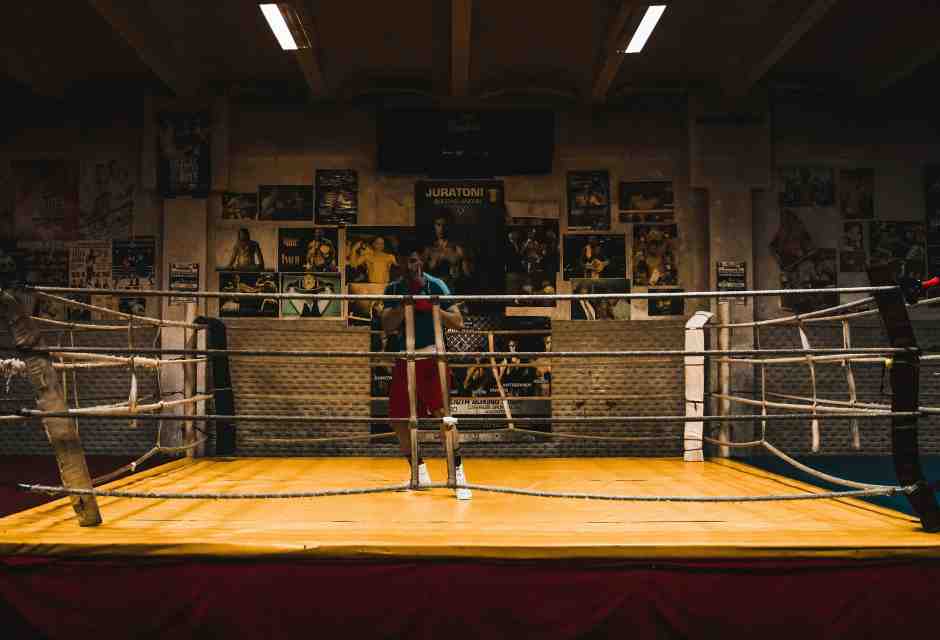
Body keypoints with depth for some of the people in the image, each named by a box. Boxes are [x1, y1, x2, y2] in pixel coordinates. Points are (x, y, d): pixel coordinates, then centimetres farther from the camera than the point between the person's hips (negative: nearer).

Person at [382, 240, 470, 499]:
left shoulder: (436, 285, -4)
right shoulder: (393, 289, 3)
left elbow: (458, 322, -6)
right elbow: (387, 326, -9)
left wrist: (432, 308, -20)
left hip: (431, 355, -4)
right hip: (404, 358, 4)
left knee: (441, 412, -18)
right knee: (398, 418, 5)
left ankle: (458, 474, -10)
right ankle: (420, 473, 23)